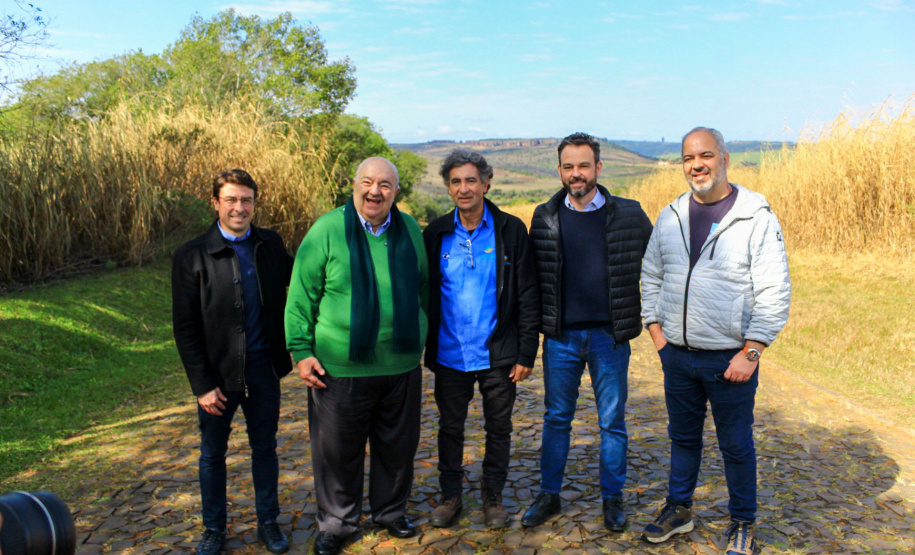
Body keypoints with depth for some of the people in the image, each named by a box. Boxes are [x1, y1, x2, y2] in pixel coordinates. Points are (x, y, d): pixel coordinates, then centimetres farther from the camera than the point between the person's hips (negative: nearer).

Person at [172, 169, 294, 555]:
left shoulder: (270, 244, -1)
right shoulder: (192, 256, -10)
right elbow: (185, 329, -9)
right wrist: (202, 385, -12)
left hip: (263, 369, 2)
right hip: (217, 374, -2)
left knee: (265, 448, 16)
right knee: (213, 453, 15)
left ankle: (268, 522, 34)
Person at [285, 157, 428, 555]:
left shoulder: (410, 230, 5)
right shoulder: (328, 229, -7)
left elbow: (422, 287, 16)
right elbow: (301, 295, -4)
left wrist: (420, 338, 18)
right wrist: (301, 350, -7)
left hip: (401, 367, 4)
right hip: (340, 369, -3)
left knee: (398, 446, 16)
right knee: (338, 450, 10)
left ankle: (390, 511, 39)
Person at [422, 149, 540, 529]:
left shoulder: (510, 231, -5)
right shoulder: (436, 234, 1)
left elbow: (528, 297, -5)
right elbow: (425, 294, 5)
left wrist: (526, 353, -8)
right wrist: (425, 349, 1)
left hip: (497, 356, -1)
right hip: (450, 355, 2)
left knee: (498, 429, 12)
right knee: (450, 427, 14)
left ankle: (493, 497, 33)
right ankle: (450, 496, 32)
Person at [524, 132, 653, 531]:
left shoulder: (628, 215, -2)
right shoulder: (545, 217, 2)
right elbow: (533, 274, 11)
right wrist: (540, 320, 8)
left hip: (609, 335, -1)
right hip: (561, 337, 1)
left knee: (612, 422, 9)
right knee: (556, 419, 12)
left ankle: (612, 499, 27)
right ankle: (549, 495, 27)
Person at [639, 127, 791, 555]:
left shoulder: (756, 217, -9)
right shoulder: (671, 216, 5)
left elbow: (774, 292, -11)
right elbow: (651, 276, 14)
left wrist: (751, 352, -15)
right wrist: (655, 329, 5)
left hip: (730, 358, -4)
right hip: (677, 355, 4)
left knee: (736, 444, 11)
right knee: (683, 436, 19)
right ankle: (679, 508, 36)